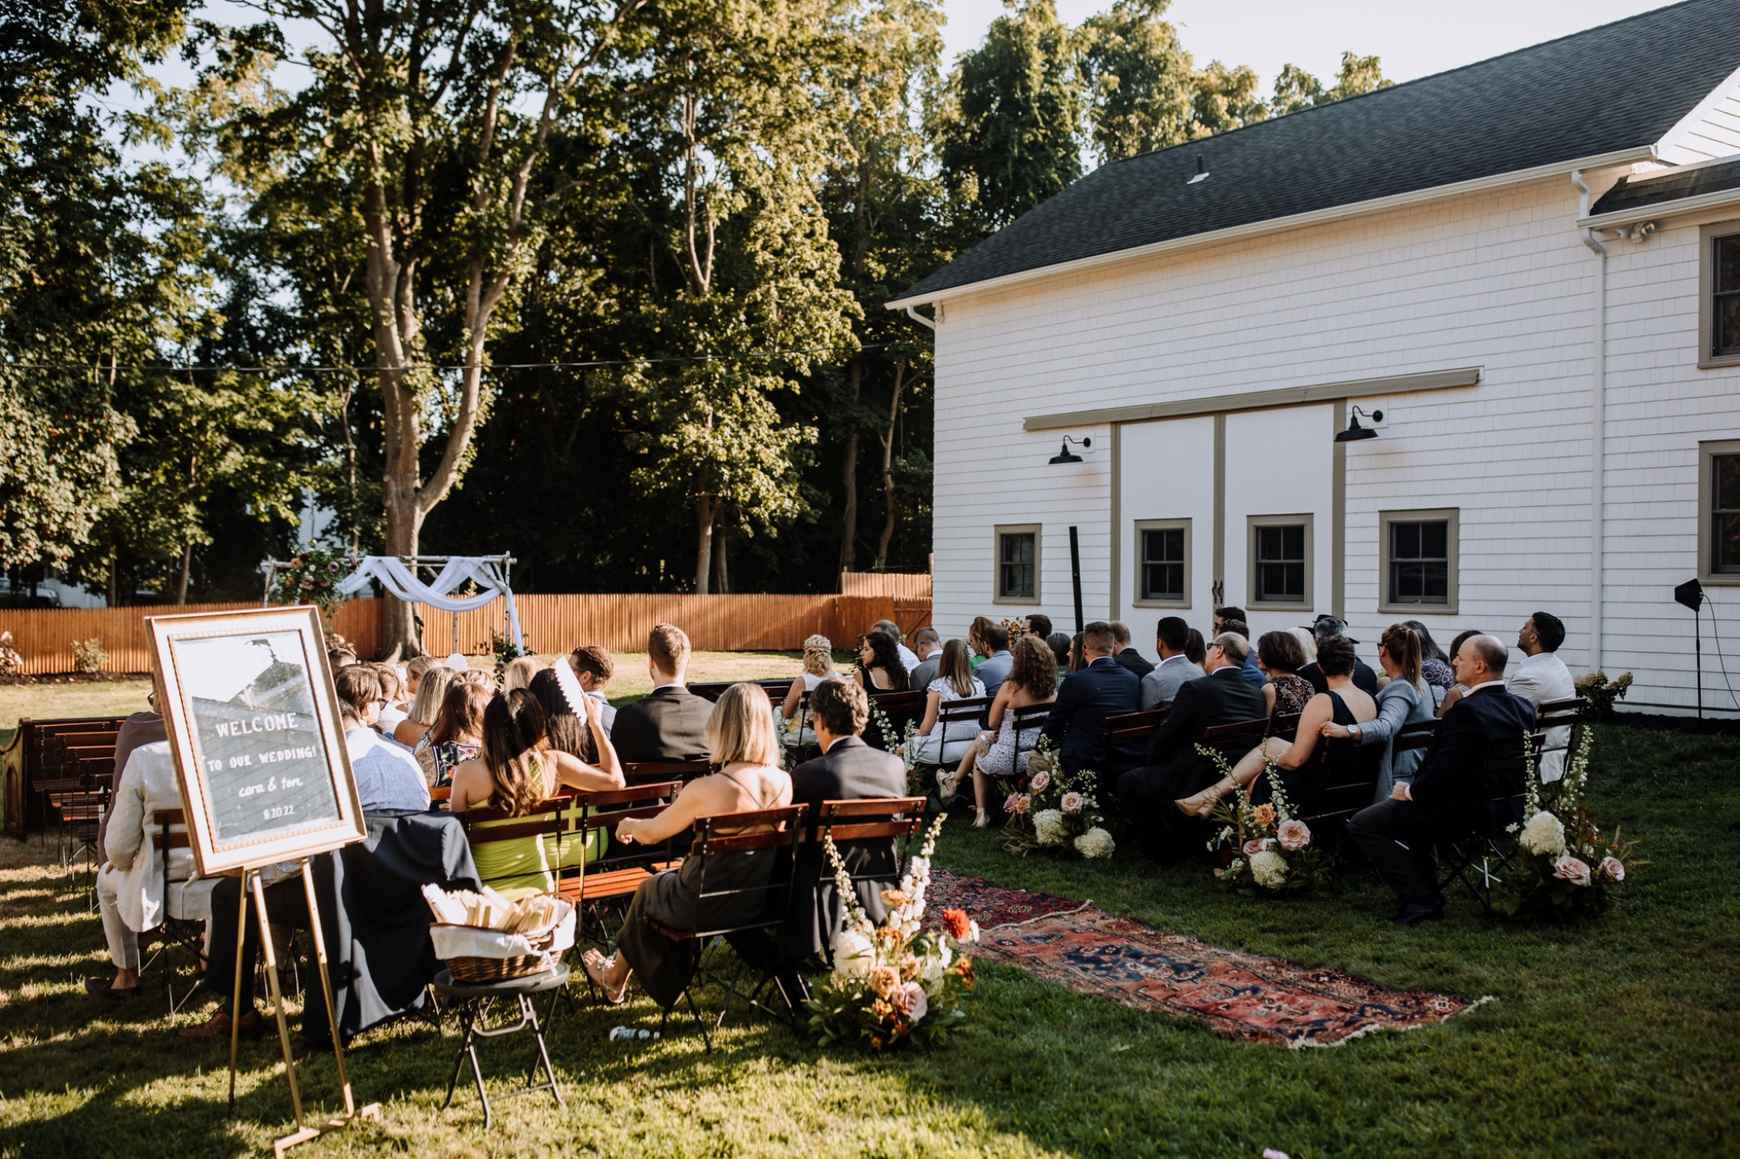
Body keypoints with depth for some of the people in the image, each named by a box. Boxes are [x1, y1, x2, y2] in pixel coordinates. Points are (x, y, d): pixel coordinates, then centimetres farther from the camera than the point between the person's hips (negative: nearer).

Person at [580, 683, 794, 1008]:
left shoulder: (706, 790, -26)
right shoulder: (783, 783, -11)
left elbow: (649, 833, -9)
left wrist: (628, 824, 15)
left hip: (708, 907, -5)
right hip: (758, 902, 5)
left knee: (649, 890, 27)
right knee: (675, 878, 32)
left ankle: (615, 978, 51)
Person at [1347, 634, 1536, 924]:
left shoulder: (1466, 712, -24)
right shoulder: (1523, 707, 3)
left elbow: (1444, 772, -26)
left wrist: (1410, 791, -6)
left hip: (1466, 813, -9)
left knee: (1361, 824, -3)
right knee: (1408, 810, 32)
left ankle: (1420, 901, -4)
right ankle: (1426, 891, 28)